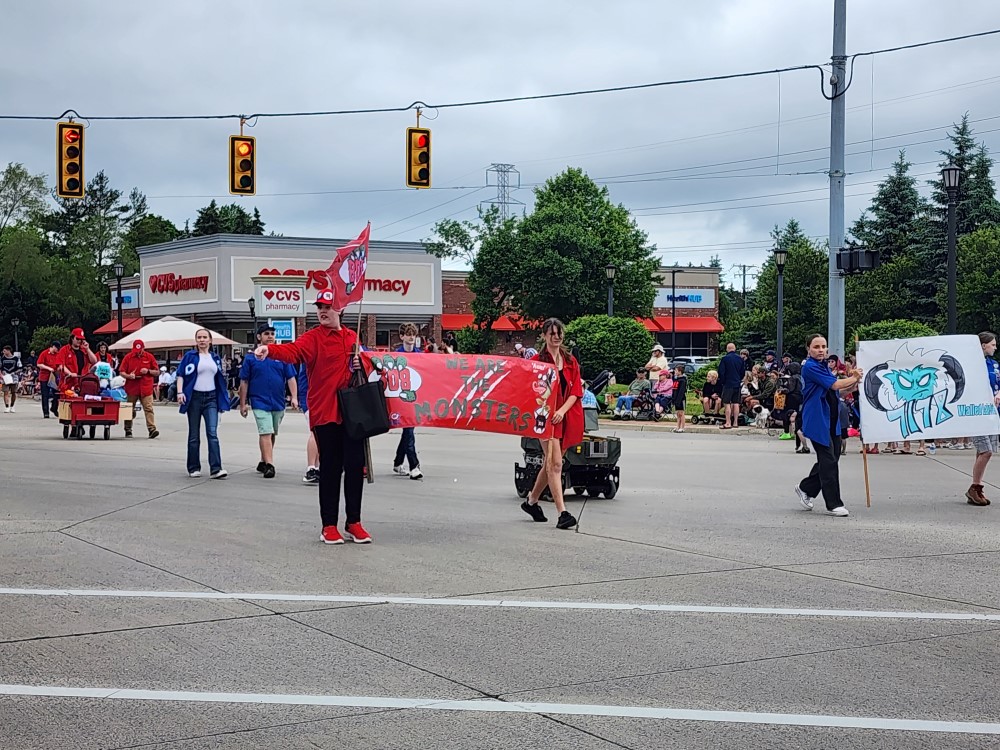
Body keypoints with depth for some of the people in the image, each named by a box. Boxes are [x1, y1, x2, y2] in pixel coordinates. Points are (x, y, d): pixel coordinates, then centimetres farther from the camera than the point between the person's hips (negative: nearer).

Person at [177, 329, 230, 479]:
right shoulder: (190, 356, 2)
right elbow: (180, 375, -2)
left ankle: (215, 469, -16)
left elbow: (220, 379, 17)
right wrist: (180, 392, -16)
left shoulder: (215, 358, 12)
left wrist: (223, 400, 15)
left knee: (212, 433, -10)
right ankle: (194, 468, 15)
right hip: (194, 398, -2)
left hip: (211, 398, 2)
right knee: (194, 435, 6)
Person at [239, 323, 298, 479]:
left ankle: (263, 462, 26)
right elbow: (244, 383, 3)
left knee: (272, 434, 13)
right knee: (266, 433, -12)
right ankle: (269, 465, -16)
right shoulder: (251, 358, 1)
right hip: (260, 402, -3)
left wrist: (294, 397, -8)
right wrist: (243, 404, 1)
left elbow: (290, 378, 4)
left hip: (278, 403, 3)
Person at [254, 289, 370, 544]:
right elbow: (294, 350, -24)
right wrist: (270, 350, -45)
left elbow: (362, 364, 24)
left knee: (355, 466, 5)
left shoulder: (352, 337, 12)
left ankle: (353, 522, 17)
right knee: (330, 469, 0)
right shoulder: (313, 338, -4)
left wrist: (361, 365, -1)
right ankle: (329, 525, 11)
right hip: (324, 413, -4)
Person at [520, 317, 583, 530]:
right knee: (555, 463, -13)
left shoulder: (570, 361, 12)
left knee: (550, 463, 13)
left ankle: (531, 501, 31)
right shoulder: (538, 361, -1)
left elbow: (576, 392, 6)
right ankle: (562, 513, -17)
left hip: (567, 417, 5)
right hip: (547, 416, -5)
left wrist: (562, 410, -10)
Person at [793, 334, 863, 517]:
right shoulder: (810, 367, -14)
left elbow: (837, 390, 23)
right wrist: (854, 378, 0)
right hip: (817, 421, -9)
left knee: (830, 459, 13)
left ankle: (805, 488, 30)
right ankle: (833, 504, -2)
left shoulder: (824, 366, 15)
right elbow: (835, 385, -17)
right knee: (828, 461, -7)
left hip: (831, 420, 9)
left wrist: (853, 384, 3)